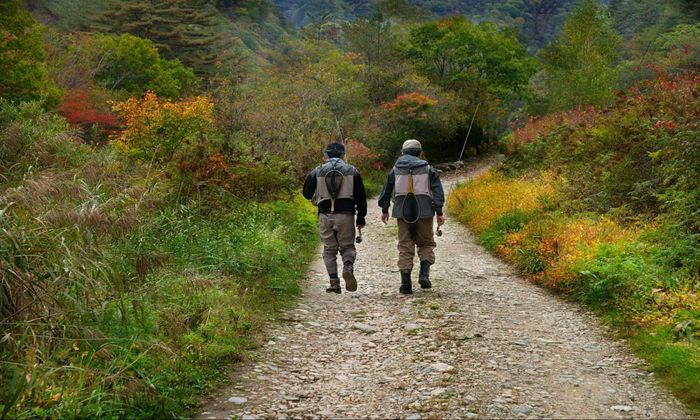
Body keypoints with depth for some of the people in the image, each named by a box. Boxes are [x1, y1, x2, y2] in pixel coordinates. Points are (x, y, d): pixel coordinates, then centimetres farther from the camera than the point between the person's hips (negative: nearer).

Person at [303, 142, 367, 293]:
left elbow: (307, 193, 12)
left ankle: (334, 282, 3)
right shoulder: (352, 171, 3)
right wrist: (361, 217, 9)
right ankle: (348, 267, -19)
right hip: (346, 215, -1)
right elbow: (360, 196, 3)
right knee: (347, 246, 11)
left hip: (325, 216, 1)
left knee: (329, 249, 10)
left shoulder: (317, 172, 4)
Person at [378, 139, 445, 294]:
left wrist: (384, 210, 23)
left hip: (403, 212, 1)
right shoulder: (428, 169, 5)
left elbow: (386, 191, 12)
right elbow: (437, 191, -3)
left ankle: (406, 283, 0)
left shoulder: (395, 170, 8)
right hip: (424, 212, -1)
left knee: (405, 247, 6)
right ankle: (424, 274, -6)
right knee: (426, 244, 14)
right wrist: (439, 212, -3)